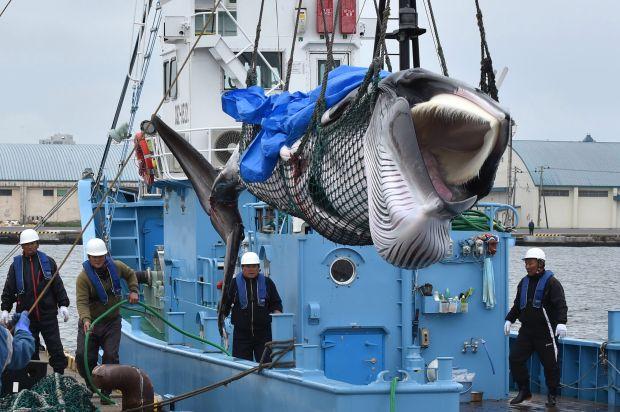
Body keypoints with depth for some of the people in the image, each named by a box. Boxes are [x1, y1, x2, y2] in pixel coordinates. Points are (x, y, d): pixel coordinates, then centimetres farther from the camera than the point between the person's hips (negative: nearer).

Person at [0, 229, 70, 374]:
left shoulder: (48, 262, 5)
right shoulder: (16, 265, 6)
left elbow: (58, 285, 6)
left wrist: (63, 305, -2)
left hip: (48, 314, -1)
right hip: (26, 316, 1)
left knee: (56, 348, -3)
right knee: (30, 350, 4)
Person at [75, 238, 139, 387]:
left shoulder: (116, 267, -3)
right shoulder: (83, 277, -17)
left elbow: (130, 274, 20)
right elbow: (82, 301, -25)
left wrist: (133, 291, 5)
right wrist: (85, 319, -41)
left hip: (112, 322, 2)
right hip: (90, 323, -2)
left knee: (111, 355, -9)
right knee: (83, 355, -6)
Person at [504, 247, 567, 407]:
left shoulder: (551, 282, -8)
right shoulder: (524, 283, 14)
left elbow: (561, 304, -17)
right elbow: (517, 305, 25)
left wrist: (561, 322, -30)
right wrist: (509, 320, 15)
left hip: (546, 331, -6)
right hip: (526, 330, 6)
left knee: (550, 364, 0)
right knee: (515, 358, -1)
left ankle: (552, 395, 16)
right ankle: (524, 391, 12)